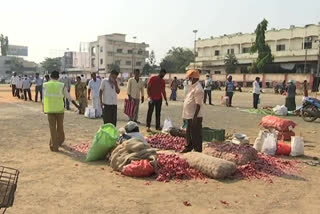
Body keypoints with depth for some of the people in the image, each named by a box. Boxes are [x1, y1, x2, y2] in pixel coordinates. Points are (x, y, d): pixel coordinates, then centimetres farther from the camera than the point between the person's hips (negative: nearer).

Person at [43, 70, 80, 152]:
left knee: (52, 127, 5)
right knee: (60, 126, 17)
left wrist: (44, 108, 18)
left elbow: (44, 98, 6)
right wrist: (76, 105, 12)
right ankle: (60, 141, 36)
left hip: (50, 109, 0)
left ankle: (54, 146, 7)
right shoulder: (62, 85, -2)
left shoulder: (45, 85, 1)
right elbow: (69, 97, 2)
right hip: (59, 109, 0)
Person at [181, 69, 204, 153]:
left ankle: (198, 151, 13)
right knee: (189, 133, 21)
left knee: (196, 135, 1)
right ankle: (189, 147, 36)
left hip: (195, 117, -10)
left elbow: (198, 104, -23)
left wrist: (195, 117, -24)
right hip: (190, 116, 10)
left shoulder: (198, 89, -19)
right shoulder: (193, 87, 12)